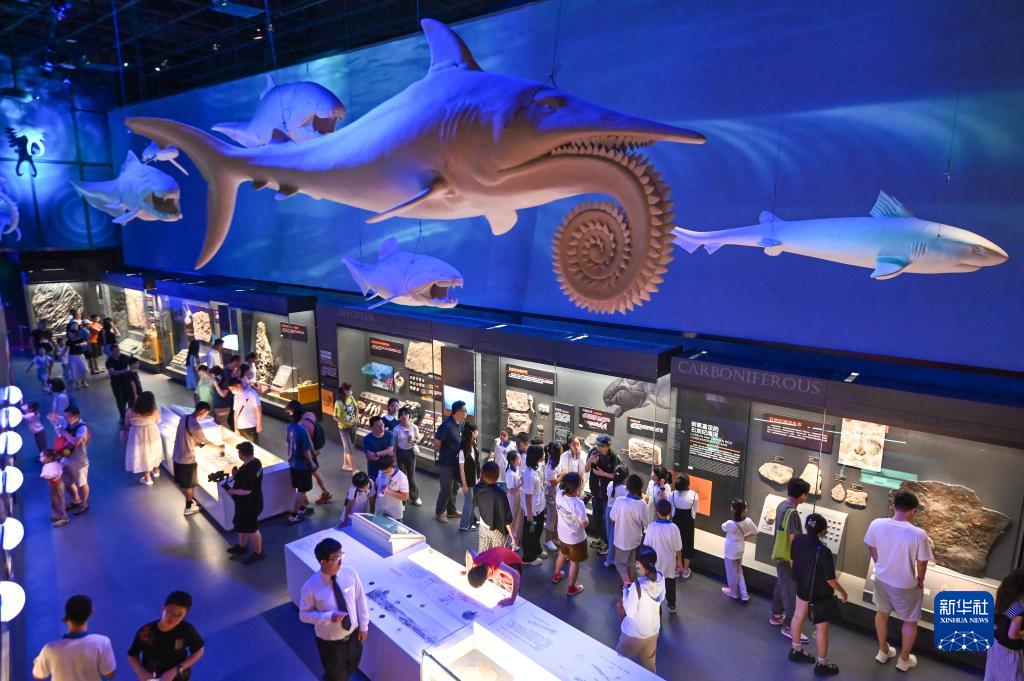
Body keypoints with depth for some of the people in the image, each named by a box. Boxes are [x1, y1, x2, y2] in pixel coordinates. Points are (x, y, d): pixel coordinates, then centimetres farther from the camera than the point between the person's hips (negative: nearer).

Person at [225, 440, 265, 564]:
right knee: (242, 525, 26)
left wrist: (232, 491, -17)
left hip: (249, 504, -10)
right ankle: (241, 546, 46)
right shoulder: (256, 462, -2)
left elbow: (246, 490, -31)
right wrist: (237, 475, 0)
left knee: (251, 529, 8)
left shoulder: (247, 470, -32)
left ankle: (258, 553, 25)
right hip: (252, 501, 10)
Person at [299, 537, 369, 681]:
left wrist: (364, 625, 0)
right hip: (330, 641, -4)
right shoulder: (311, 587, -27)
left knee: (351, 668, 29)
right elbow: (304, 615, -15)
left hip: (353, 634, 4)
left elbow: (360, 600, -4)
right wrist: (329, 617, -29)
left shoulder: (350, 573, -17)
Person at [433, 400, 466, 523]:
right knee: (446, 489, 4)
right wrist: (444, 453, -4)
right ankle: (439, 512, 22)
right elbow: (436, 444, -19)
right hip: (446, 463, -7)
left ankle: (451, 510, 36)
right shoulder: (447, 425, -25)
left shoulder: (462, 423, -2)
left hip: (457, 461, 7)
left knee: (454, 487, 20)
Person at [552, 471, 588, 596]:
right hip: (576, 538, -6)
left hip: (562, 534, 6)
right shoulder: (578, 504, -36)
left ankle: (556, 576, 54)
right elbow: (584, 524, -24)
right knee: (574, 562, 18)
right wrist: (586, 519, -3)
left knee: (562, 554, 33)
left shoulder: (559, 495, -18)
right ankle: (572, 588, 36)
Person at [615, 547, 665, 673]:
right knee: (649, 661, 28)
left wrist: (625, 590, -12)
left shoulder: (637, 587, -34)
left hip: (635, 633, -6)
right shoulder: (660, 579, -15)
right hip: (653, 629, 6)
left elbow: (630, 612, -24)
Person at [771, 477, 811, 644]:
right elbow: (793, 539, -25)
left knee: (781, 585, 21)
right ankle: (789, 626, 9)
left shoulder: (782, 505, 4)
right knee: (791, 591, 0)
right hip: (788, 557, -10)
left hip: (780, 554, 10)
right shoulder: (792, 512, -26)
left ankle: (776, 615, 35)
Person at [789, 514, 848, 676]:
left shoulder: (798, 540, -16)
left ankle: (796, 650, 44)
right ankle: (822, 664, 30)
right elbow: (830, 579, -22)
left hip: (802, 587, 6)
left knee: (798, 616, 25)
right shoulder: (824, 552, -33)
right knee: (821, 628, 13)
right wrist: (842, 592, -2)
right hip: (820, 594, -6)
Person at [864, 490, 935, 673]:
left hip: (881, 579, 3)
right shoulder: (918, 534, -29)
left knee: (882, 613, 28)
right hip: (906, 586, -3)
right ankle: (904, 660, 39)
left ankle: (883, 651, 44)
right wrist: (920, 581, 5)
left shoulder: (876, 524, -18)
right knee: (910, 622, 23)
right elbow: (922, 563, -16)